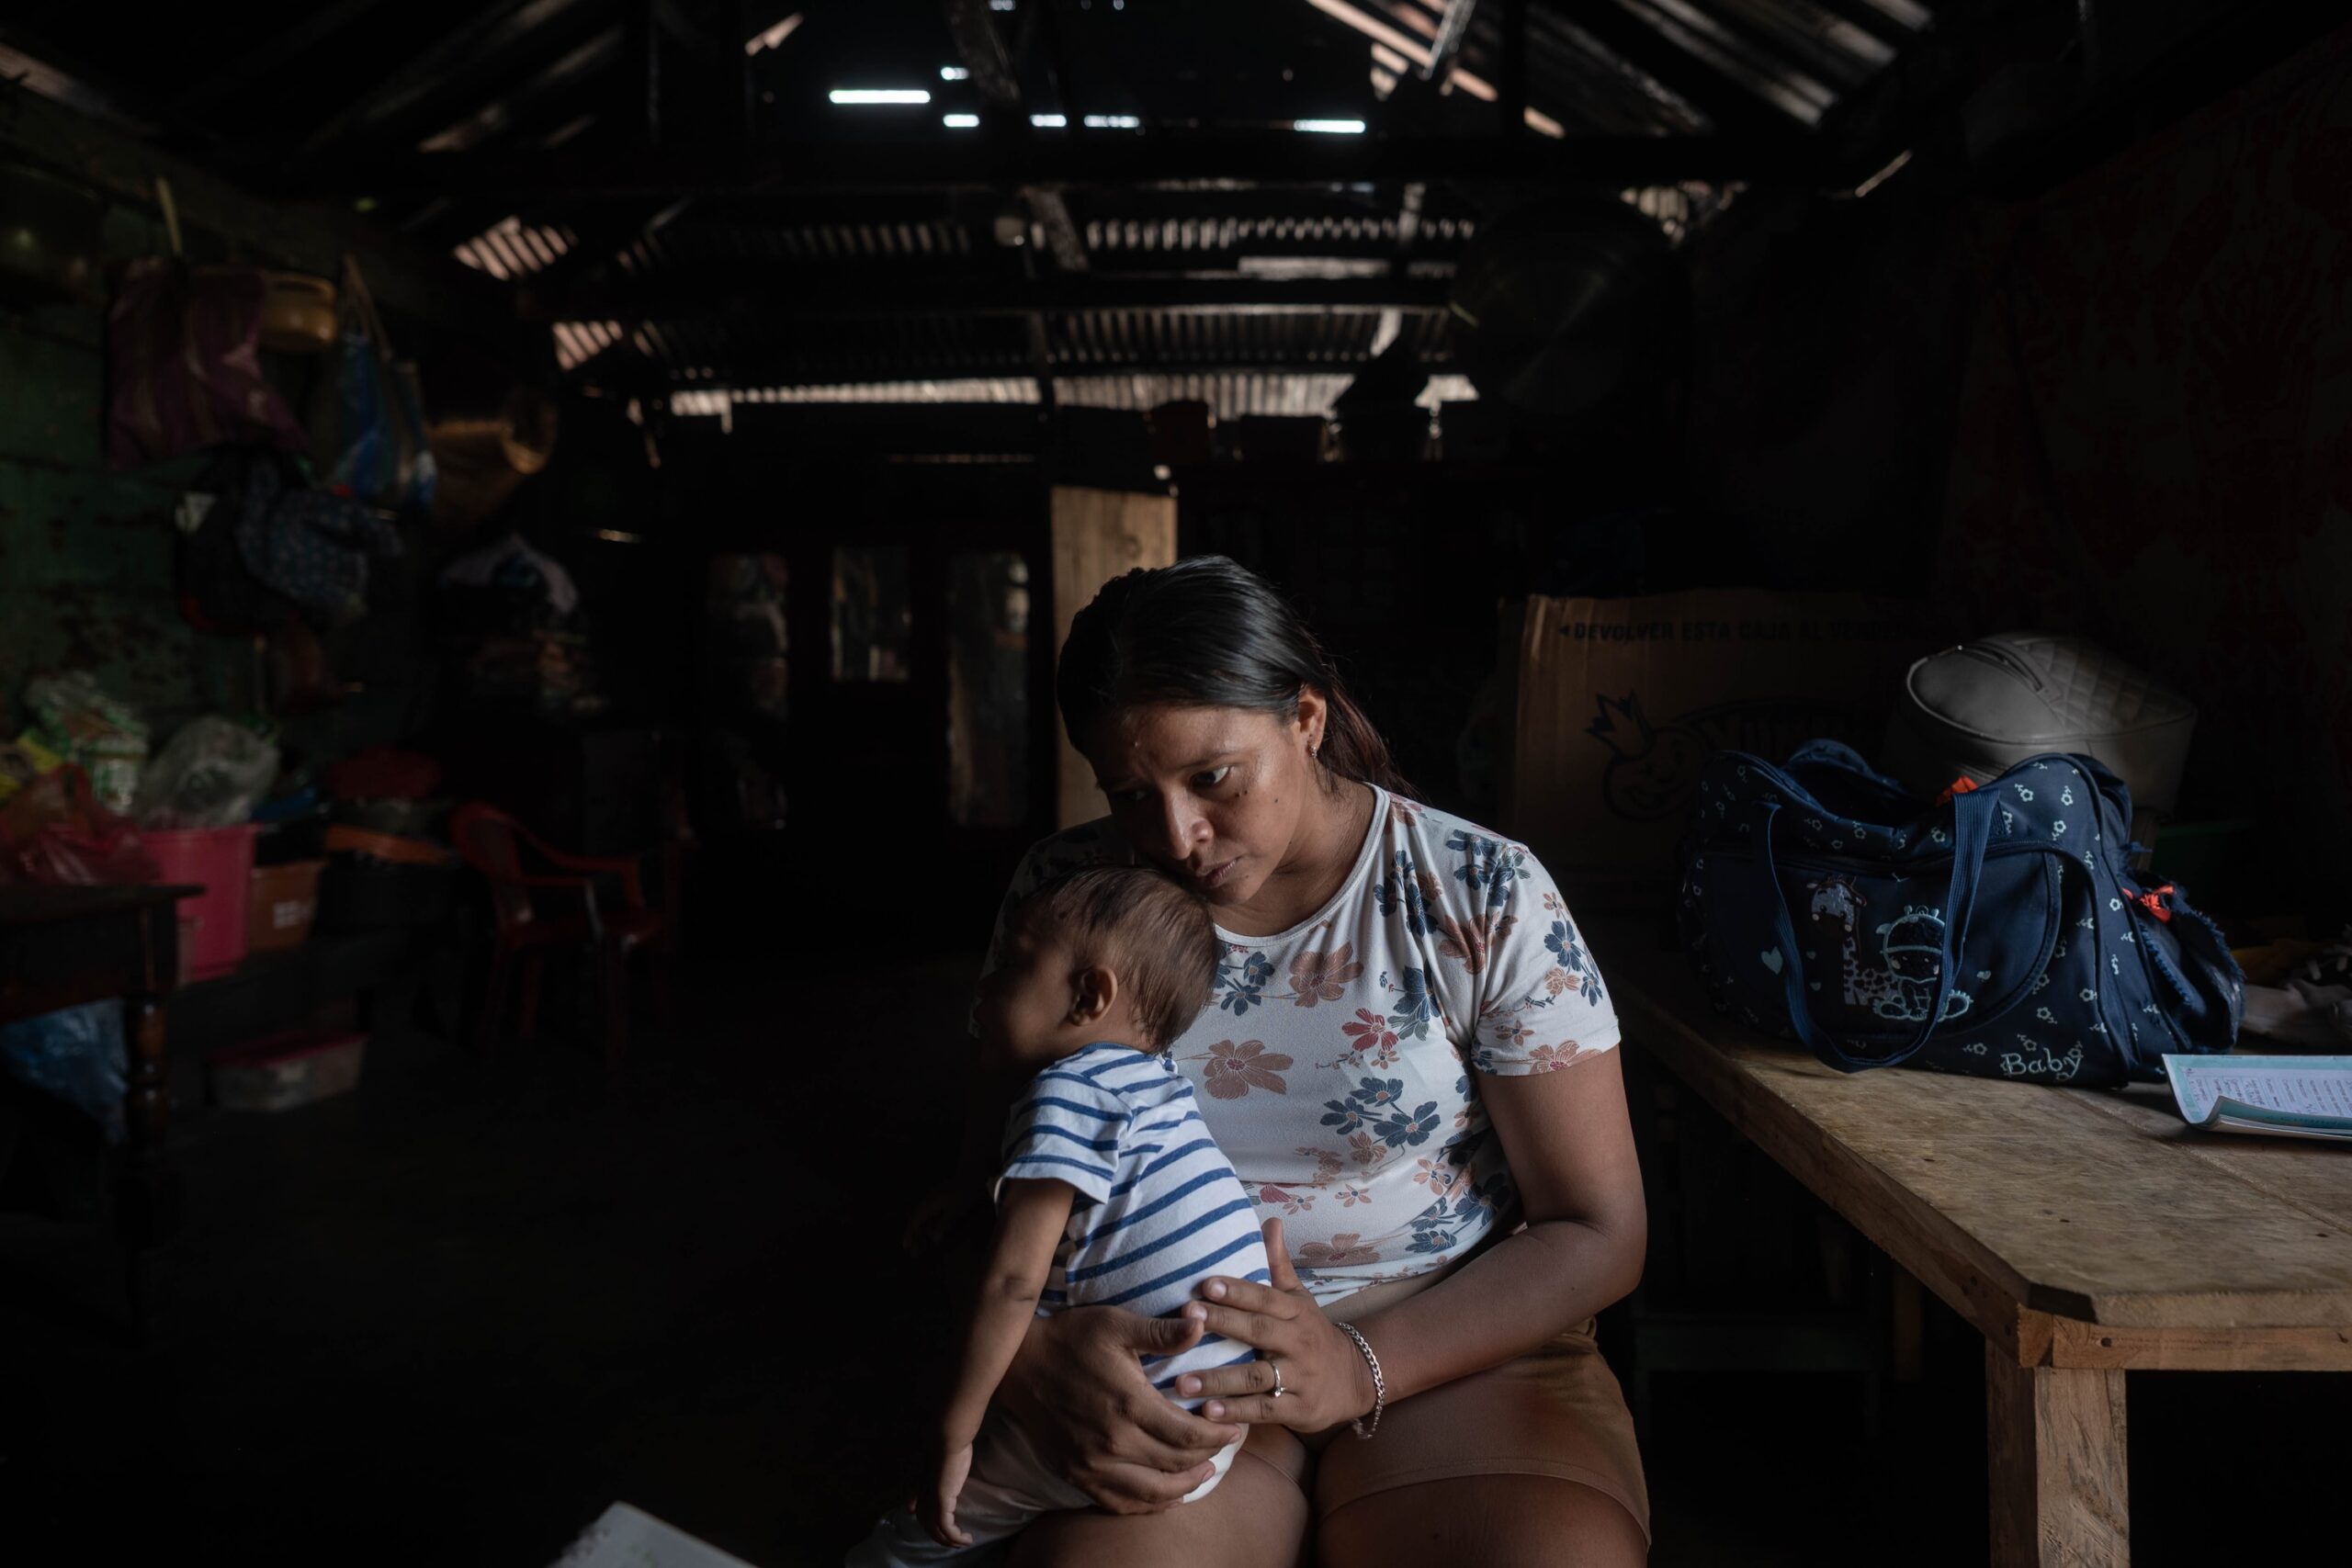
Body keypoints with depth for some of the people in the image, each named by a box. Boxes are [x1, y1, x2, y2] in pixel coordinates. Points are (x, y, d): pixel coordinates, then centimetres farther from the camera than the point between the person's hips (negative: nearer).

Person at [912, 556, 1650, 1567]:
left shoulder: (1484, 897, -7)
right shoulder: (1066, 894, -1)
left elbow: (1599, 1235, -4)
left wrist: (1361, 1366, -19)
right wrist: (1025, 1350, -21)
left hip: (1450, 1348, 0)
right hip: (1163, 1373, 1)